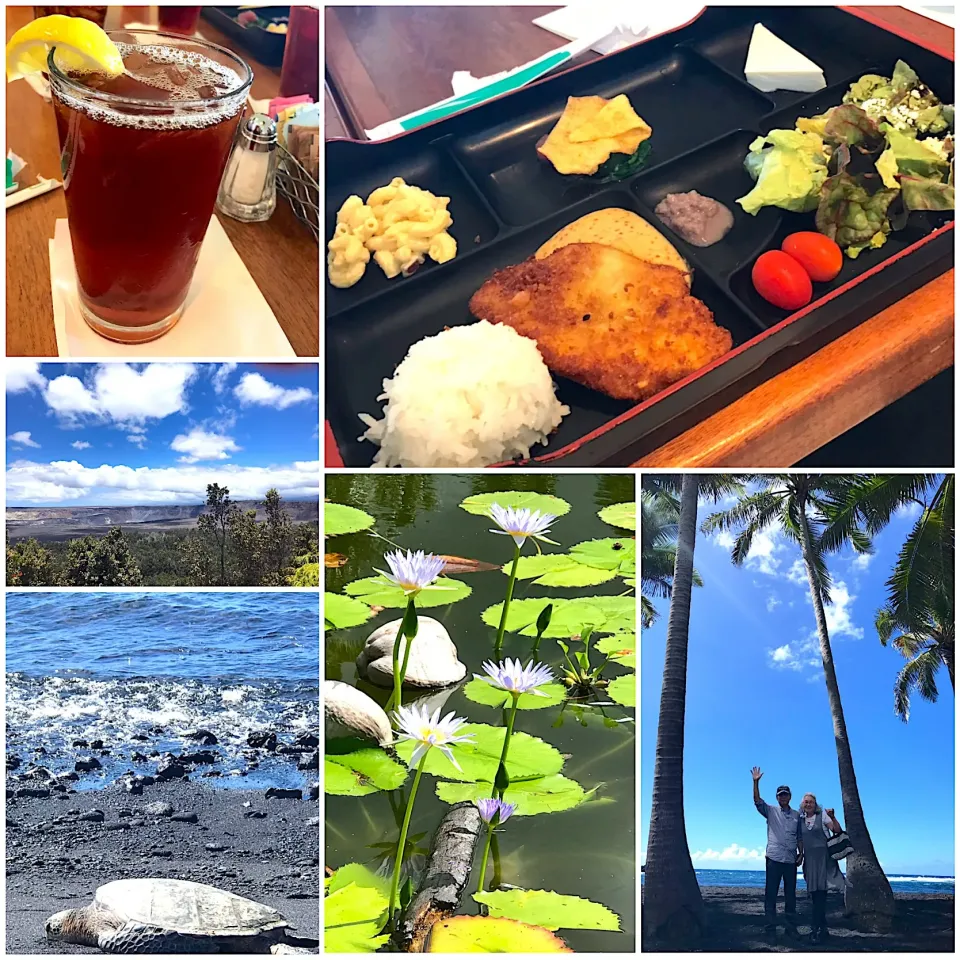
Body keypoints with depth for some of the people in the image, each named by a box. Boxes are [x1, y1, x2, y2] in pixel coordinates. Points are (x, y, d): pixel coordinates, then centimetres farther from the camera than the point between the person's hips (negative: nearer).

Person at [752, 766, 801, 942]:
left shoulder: (796, 815, 13)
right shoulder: (771, 811, 4)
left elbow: (799, 837, 16)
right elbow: (757, 801, -11)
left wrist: (801, 854, 5)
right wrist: (756, 782, -23)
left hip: (791, 860, 3)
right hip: (774, 858, -3)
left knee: (791, 895, 9)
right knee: (770, 895, -4)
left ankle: (791, 928, 17)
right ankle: (770, 930, 0)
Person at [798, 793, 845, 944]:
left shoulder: (822, 815, 2)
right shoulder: (801, 820, 14)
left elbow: (837, 831, -7)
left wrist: (832, 817, -21)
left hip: (824, 857, -5)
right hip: (809, 859, 5)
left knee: (819, 893, -11)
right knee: (816, 895, 6)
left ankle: (815, 930, -10)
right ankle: (823, 929, 14)